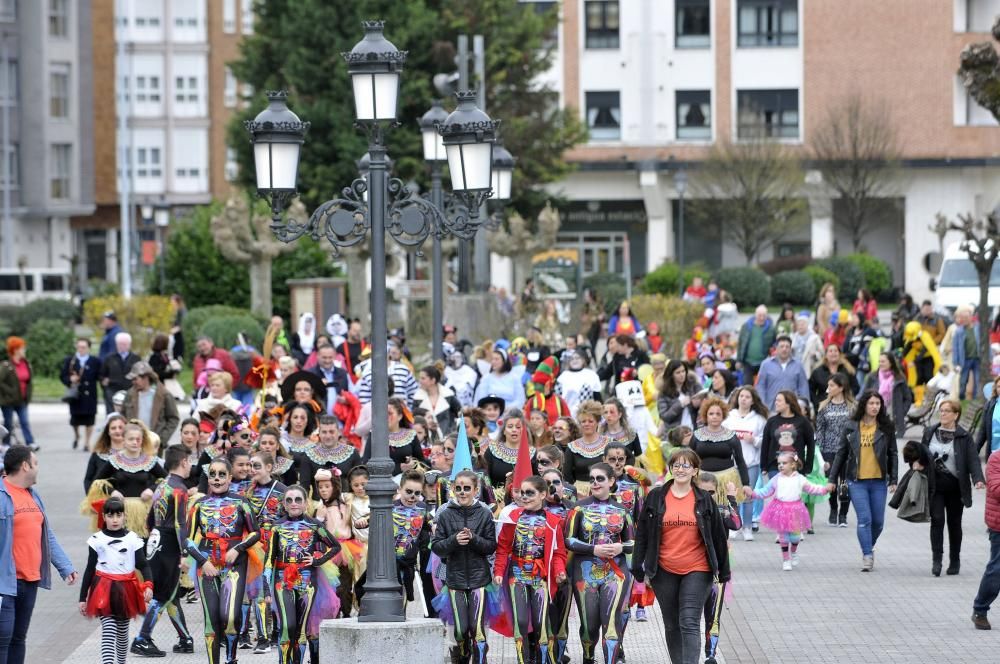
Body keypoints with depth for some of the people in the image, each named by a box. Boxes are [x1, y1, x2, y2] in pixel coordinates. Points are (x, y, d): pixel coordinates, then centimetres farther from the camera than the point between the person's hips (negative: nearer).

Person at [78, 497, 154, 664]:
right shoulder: (97, 540, -1)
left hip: (126, 589, 2)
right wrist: (83, 598, 4)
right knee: (108, 630, -14)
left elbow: (143, 565, -1)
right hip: (103, 589, -2)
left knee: (122, 631, 15)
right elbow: (90, 569, 4)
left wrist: (148, 585, -20)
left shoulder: (133, 539, 0)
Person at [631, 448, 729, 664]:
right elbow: (642, 534, 5)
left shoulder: (704, 500, 2)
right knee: (672, 625, 11)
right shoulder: (656, 497, 3)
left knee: (690, 624, -12)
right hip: (664, 572, 2)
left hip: (697, 571, -2)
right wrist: (640, 569, 2)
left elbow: (719, 537, 7)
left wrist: (723, 571, 7)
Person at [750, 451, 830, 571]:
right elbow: (766, 491, 6)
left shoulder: (800, 479, -1)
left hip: (795, 511, 0)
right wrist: (754, 494, -4)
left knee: (795, 535, 5)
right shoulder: (777, 479, -1)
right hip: (780, 510, 0)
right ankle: (785, 560, 16)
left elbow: (811, 489, 8)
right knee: (783, 536, 4)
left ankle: (794, 553, 37)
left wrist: (824, 489, -2)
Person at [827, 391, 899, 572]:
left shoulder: (886, 428, 4)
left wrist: (893, 480, 4)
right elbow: (841, 453, 9)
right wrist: (832, 478, 7)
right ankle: (867, 556, -6)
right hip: (857, 481, -1)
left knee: (878, 521, 6)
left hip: (878, 481, 1)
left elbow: (892, 454, 8)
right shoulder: (851, 427, 3)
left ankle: (868, 548, 31)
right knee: (864, 519, -10)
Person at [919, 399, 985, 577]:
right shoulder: (929, 433, 7)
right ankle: (936, 559, -12)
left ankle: (955, 561, 18)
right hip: (935, 485, 1)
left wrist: (978, 479, -25)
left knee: (954, 523, 8)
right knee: (937, 520, -11)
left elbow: (973, 460, -11)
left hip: (955, 486, -1)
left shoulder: (964, 437, -3)